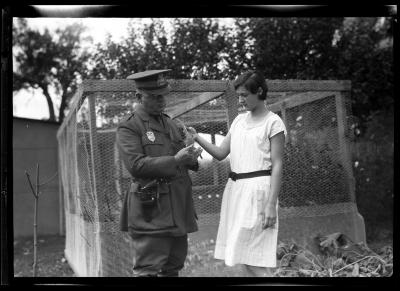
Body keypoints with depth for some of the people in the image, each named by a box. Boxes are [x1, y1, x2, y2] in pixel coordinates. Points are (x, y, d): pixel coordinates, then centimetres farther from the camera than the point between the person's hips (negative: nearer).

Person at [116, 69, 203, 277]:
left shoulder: (170, 123, 19)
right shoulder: (128, 128, -5)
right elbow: (136, 165, -16)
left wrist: (191, 157, 0)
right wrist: (175, 160, -21)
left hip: (178, 210, 8)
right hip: (151, 211, -7)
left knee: (173, 268, 12)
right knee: (147, 270, -8)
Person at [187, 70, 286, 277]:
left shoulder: (273, 122, -4)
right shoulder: (239, 121, 15)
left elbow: (277, 166, -8)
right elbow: (221, 153, 13)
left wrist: (271, 204, -15)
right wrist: (197, 138, -4)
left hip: (257, 190, -7)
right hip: (234, 189, 7)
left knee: (256, 260, -8)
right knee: (243, 257, 10)